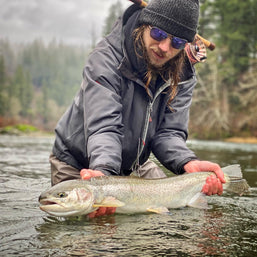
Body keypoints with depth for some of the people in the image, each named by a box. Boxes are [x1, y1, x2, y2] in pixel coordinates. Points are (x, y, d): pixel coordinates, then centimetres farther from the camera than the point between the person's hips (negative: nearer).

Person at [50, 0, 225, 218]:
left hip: (134, 164, 4)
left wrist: (190, 164, -40)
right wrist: (103, 172, -57)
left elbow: (169, 132, -18)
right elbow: (103, 127, -38)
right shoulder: (106, 59, -28)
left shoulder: (183, 77, -12)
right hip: (80, 163, -4)